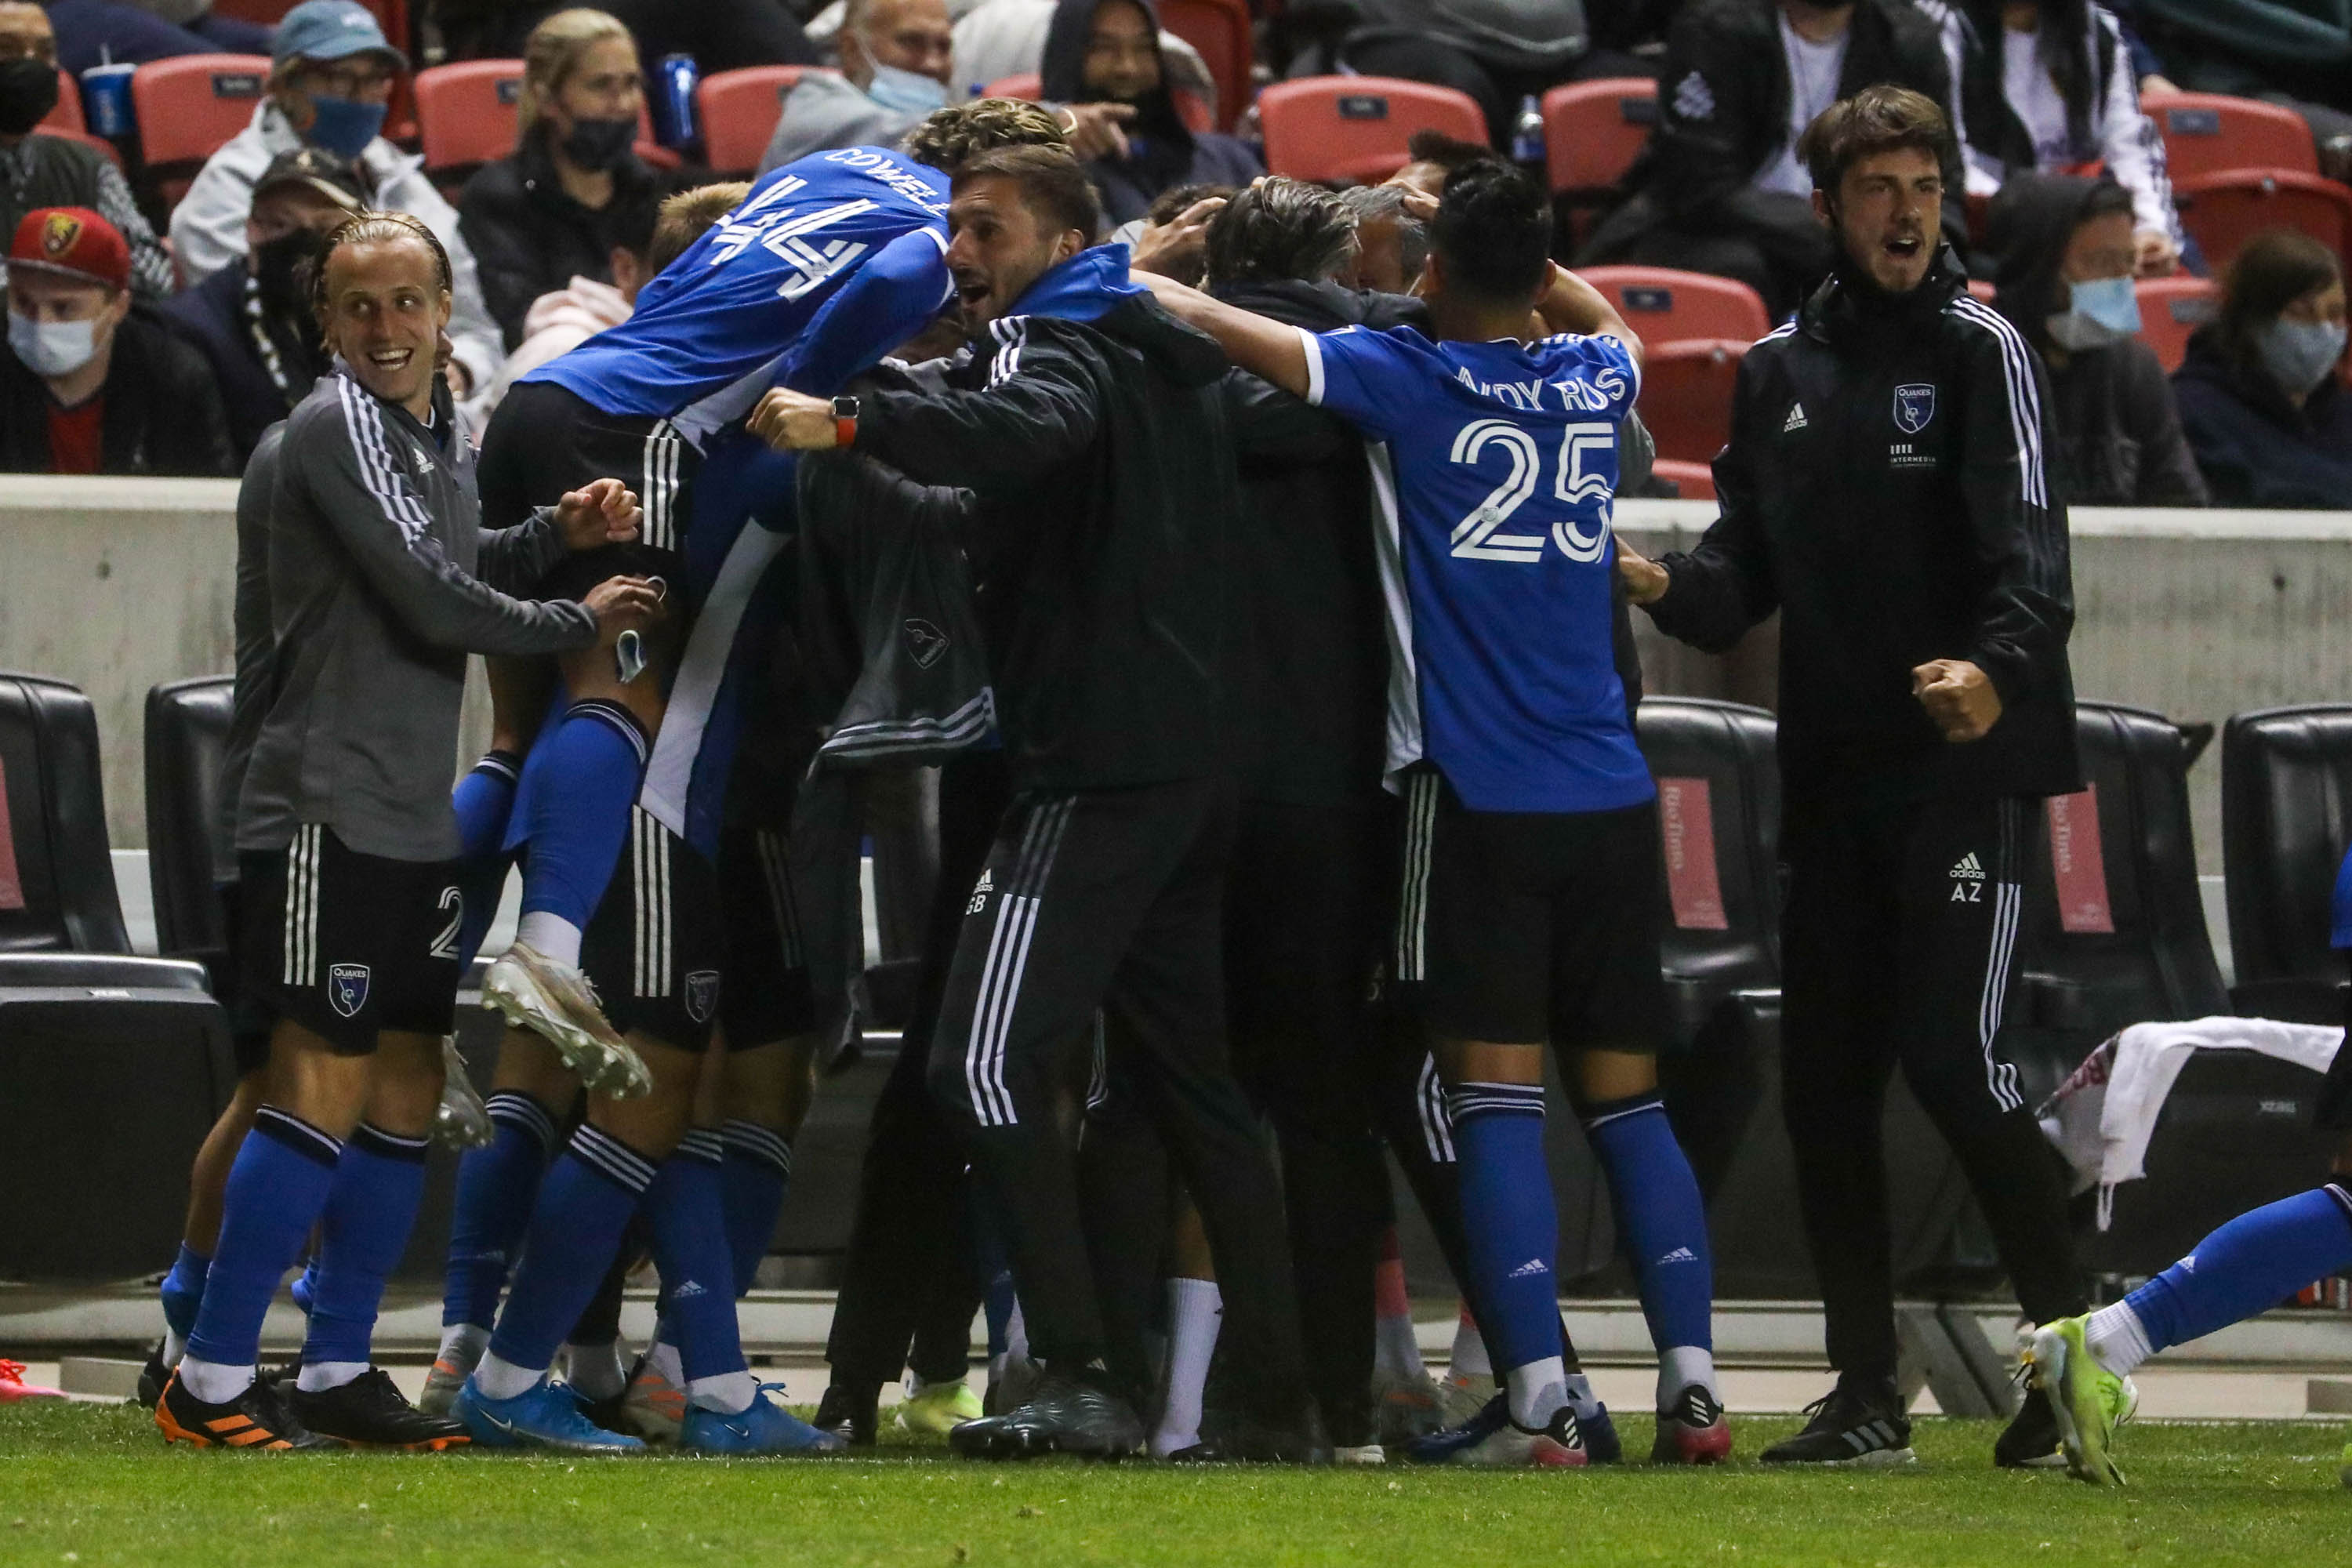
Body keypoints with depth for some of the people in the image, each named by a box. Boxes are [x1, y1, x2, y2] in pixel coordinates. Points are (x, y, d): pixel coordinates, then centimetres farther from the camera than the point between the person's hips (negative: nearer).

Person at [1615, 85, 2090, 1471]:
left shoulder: (1979, 351, -3)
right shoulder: (1782, 370, 14)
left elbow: (2030, 551, -15)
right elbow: (1749, 568, 16)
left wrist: (2000, 669, -34)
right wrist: (1670, 587, -7)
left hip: (1967, 769, -6)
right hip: (1830, 774, 6)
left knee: (1954, 1057, -14)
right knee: (1824, 1080, 5)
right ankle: (1869, 1394, 14)